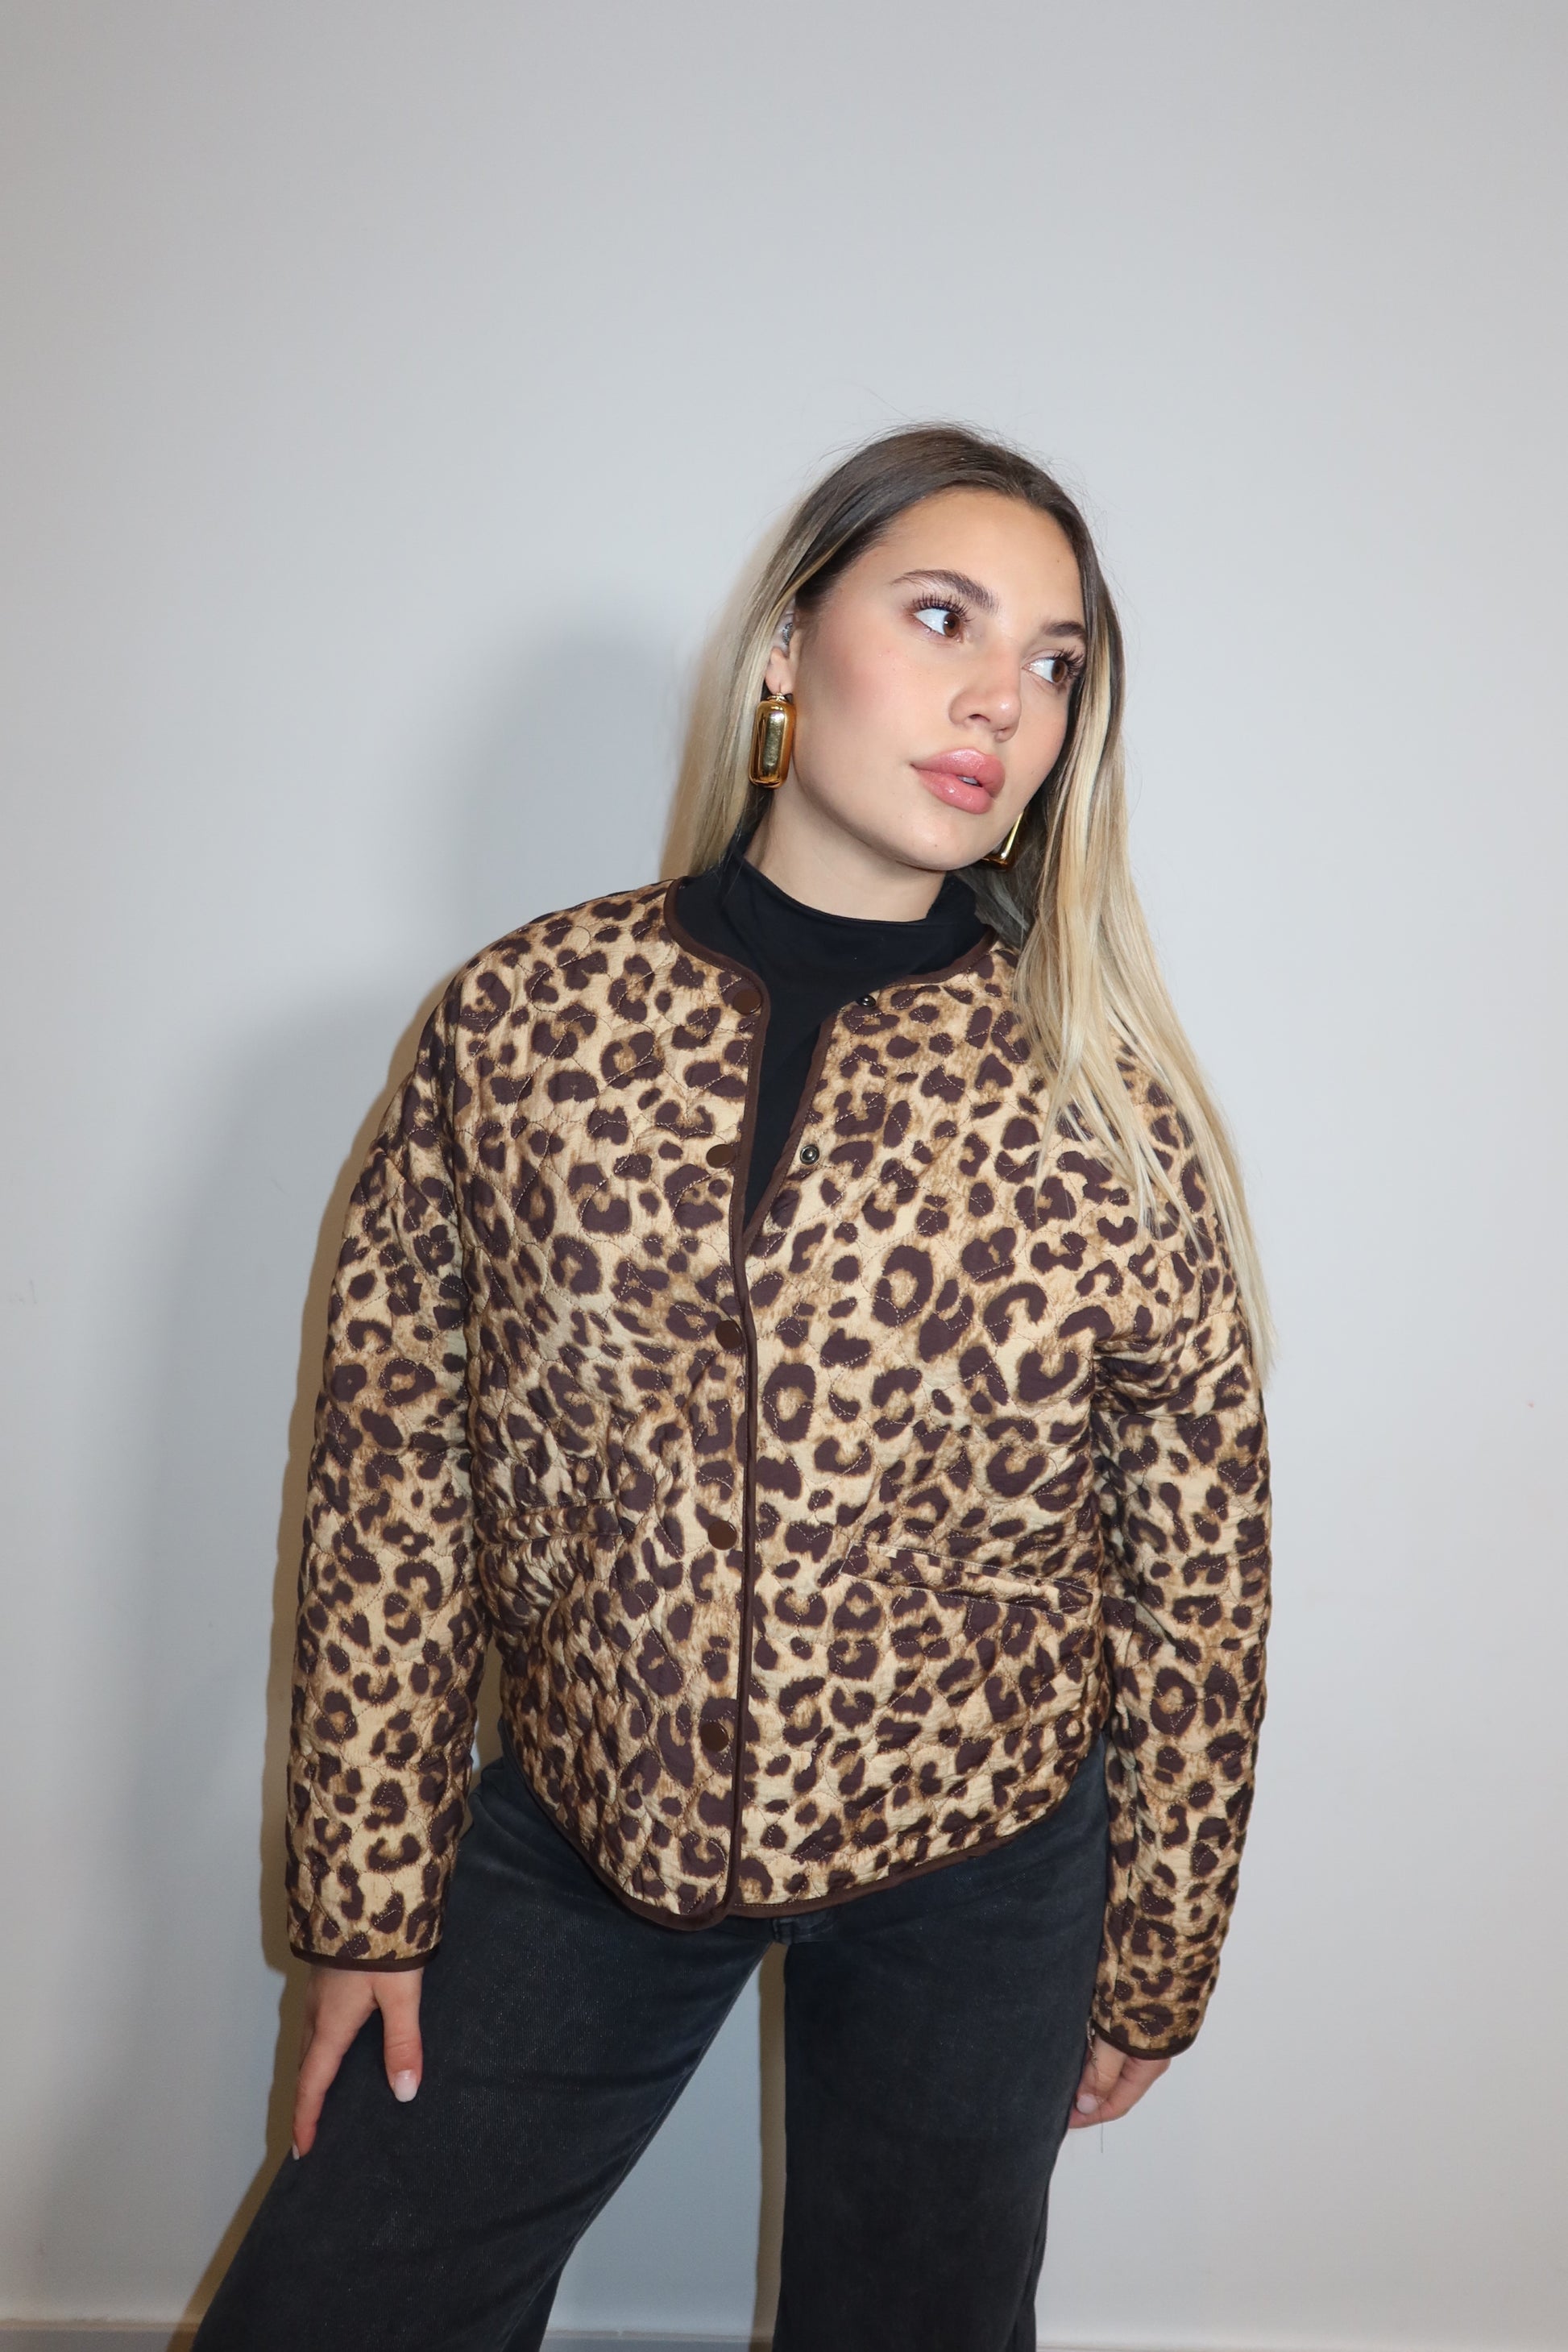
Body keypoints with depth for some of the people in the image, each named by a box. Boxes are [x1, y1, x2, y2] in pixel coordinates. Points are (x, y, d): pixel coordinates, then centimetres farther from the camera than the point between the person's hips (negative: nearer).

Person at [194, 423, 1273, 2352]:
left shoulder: (1109, 1102, -13)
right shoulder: (523, 1018, -10)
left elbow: (1196, 1570, -4)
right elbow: (393, 1480, -4)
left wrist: (1155, 1964, 4)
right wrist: (365, 1896, 1)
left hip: (976, 1879, 0)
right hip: (577, 1833, 1)